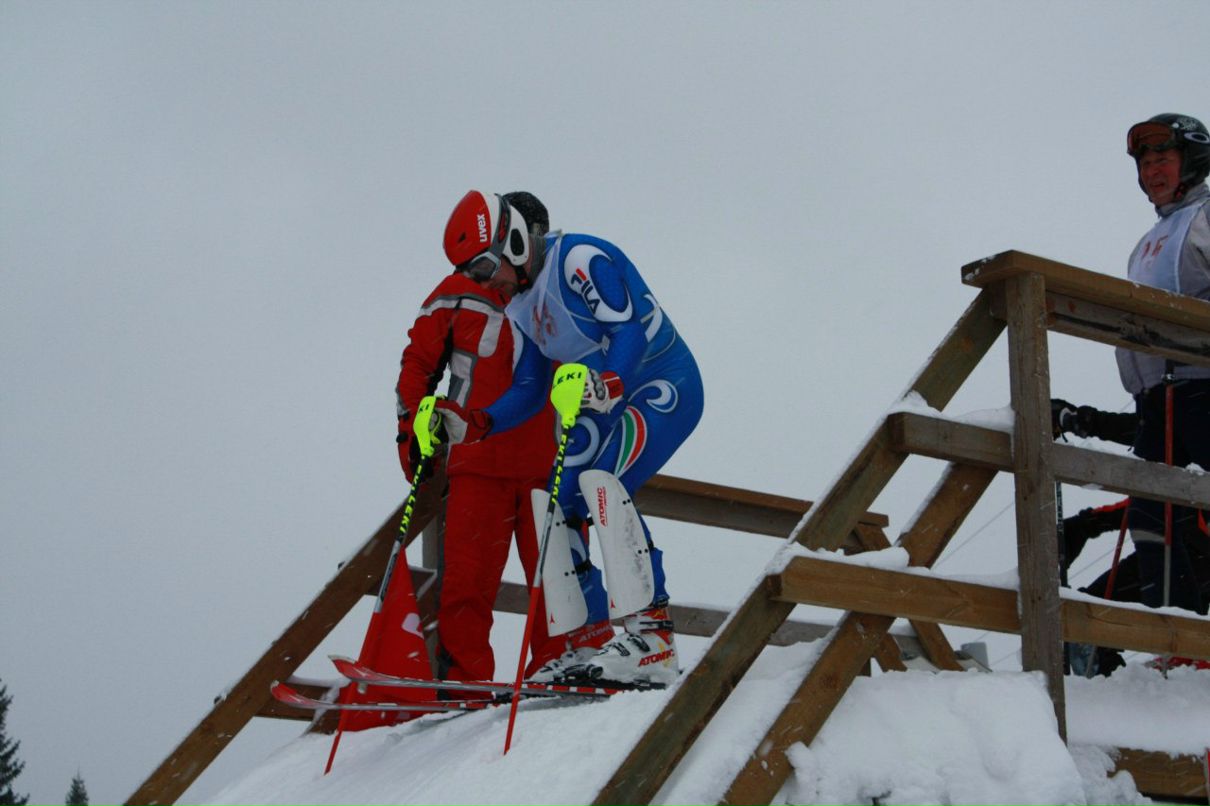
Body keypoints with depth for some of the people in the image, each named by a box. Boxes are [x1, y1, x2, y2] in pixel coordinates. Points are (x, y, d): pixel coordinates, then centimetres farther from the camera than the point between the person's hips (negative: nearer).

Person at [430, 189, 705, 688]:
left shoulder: (580, 259, -16)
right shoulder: (521, 309, 12)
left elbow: (631, 325, -27)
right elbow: (529, 391, 12)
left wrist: (609, 381, -43)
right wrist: (476, 424, -3)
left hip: (664, 388, -9)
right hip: (606, 405, 10)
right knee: (554, 506, -1)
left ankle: (651, 634, -25)